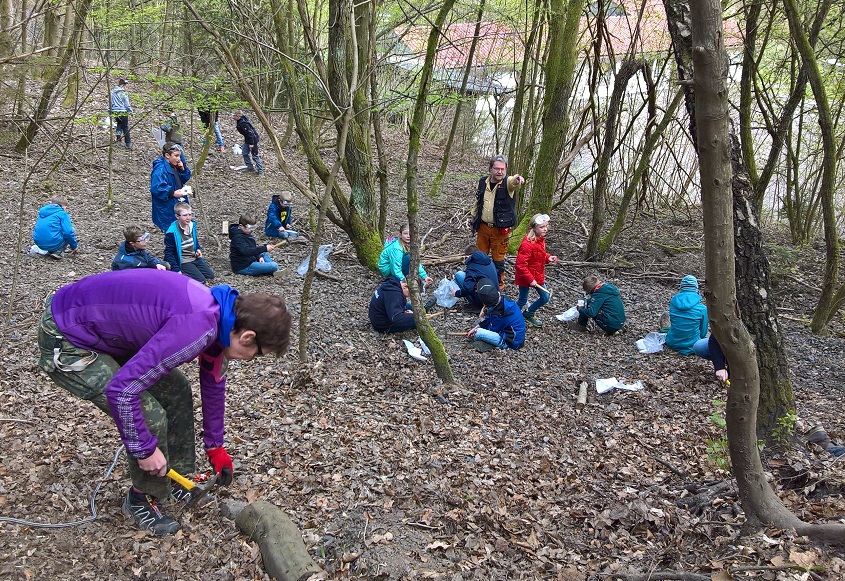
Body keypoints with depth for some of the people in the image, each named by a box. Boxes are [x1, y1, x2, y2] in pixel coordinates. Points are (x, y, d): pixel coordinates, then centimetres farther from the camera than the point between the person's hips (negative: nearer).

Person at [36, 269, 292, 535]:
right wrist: (145, 449, -17)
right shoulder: (196, 329, -32)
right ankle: (142, 500, 13)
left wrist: (215, 446, 23)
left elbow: (213, 383, 15)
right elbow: (122, 390, -32)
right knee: (150, 416, -12)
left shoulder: (219, 314, -2)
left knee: (176, 391, 11)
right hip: (65, 342, -9)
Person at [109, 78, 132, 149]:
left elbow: (110, 103, 10)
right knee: (125, 127, 3)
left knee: (119, 123, 31)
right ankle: (128, 144, 3)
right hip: (123, 112, -5)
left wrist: (110, 112, 19)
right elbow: (127, 105, -10)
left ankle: (118, 132, 4)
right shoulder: (123, 93, -13)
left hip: (115, 112, 5)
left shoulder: (112, 93, 4)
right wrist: (130, 112, 3)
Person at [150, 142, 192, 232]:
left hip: (178, 203, 9)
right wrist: (173, 193, -29)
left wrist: (183, 169, -4)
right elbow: (156, 188, -29)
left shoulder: (174, 166, 5)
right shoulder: (160, 170, -23)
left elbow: (186, 178, 15)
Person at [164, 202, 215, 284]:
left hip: (194, 258, 7)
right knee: (201, 280, -18)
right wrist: (177, 270, -21)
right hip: (182, 261, -7)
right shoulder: (172, 233, -21)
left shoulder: (192, 225, 1)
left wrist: (198, 249, 2)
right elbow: (169, 253, -16)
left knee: (210, 275, 0)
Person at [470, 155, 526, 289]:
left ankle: (499, 283, 26)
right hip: (483, 226, 4)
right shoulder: (483, 182, 1)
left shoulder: (508, 182, -12)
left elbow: (513, 182, -39)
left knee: (498, 258, 7)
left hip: (500, 229, -4)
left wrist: (517, 179, -62)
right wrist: (474, 220, 19)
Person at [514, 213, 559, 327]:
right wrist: (530, 279, -25)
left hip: (538, 276, 8)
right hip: (525, 278, -8)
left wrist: (548, 258, -2)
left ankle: (529, 313, 38)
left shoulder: (541, 239, 1)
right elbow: (520, 265, -29)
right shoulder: (527, 244, -29)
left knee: (545, 297, 15)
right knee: (523, 300, 8)